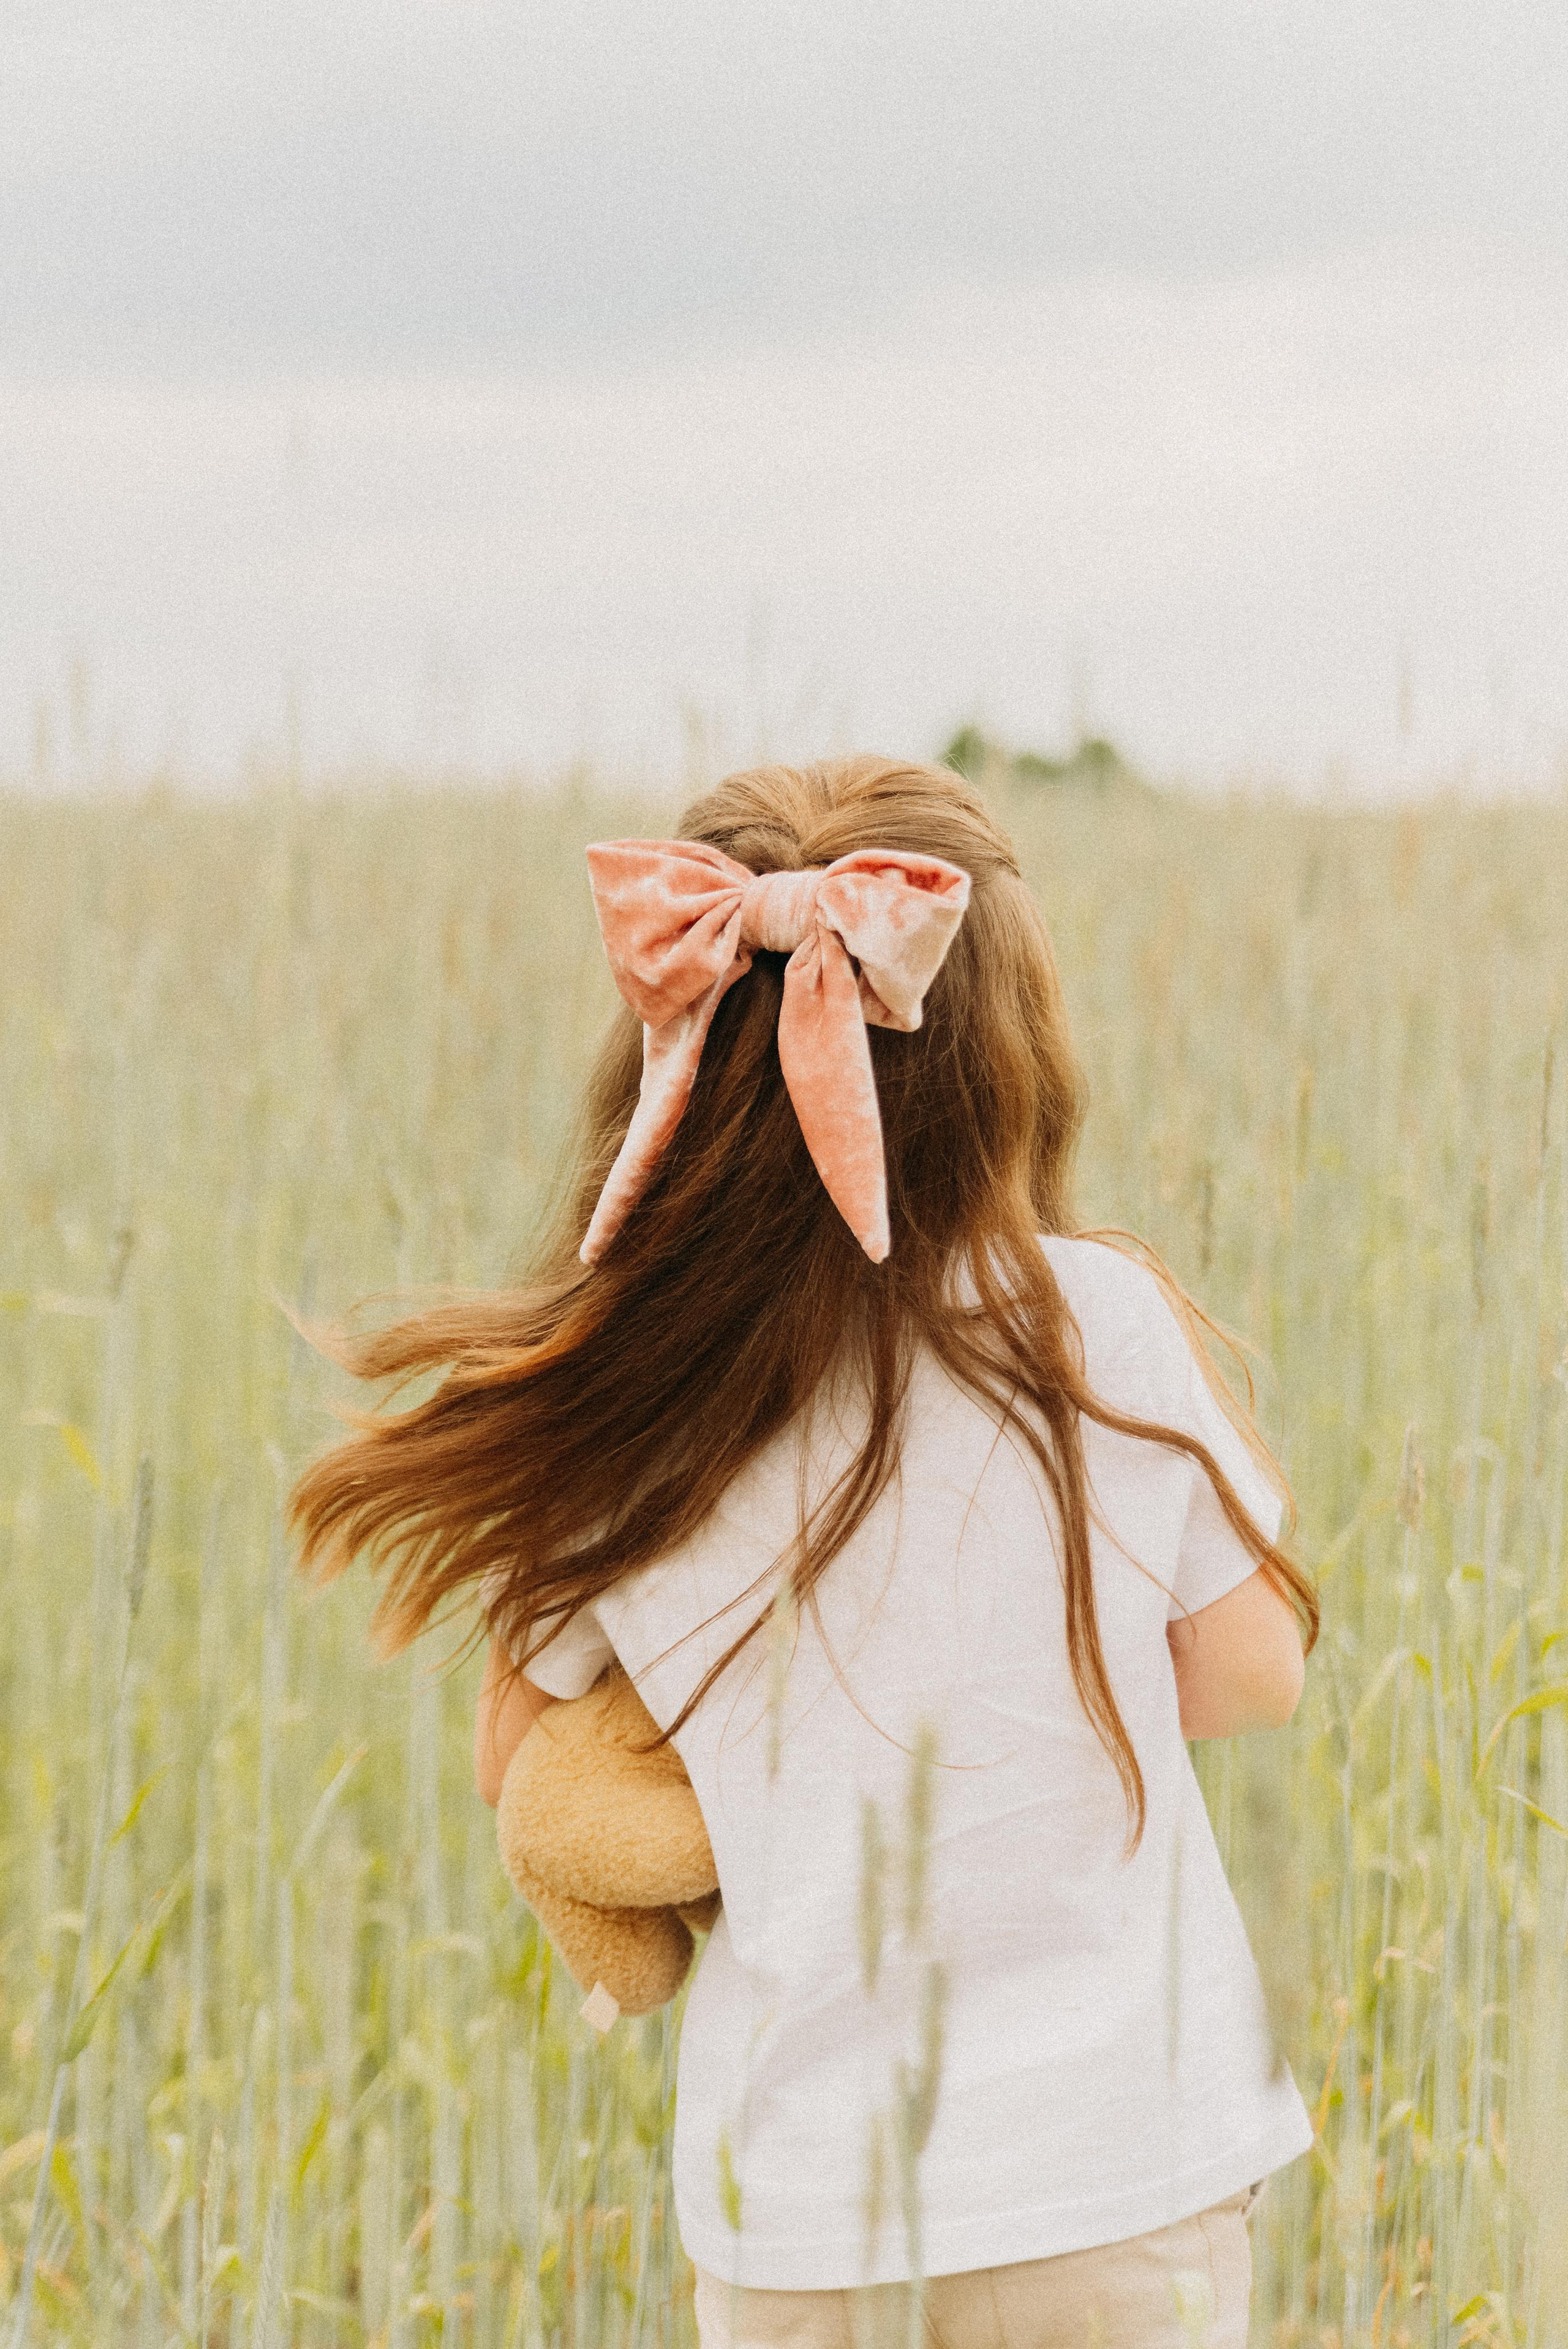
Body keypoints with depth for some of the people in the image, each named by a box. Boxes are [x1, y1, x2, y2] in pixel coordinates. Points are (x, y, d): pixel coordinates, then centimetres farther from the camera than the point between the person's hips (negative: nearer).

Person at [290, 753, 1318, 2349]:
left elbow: (521, 1768, 7)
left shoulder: (617, 1412, -7)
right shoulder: (1107, 1321, -13)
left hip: (796, 2191, 1)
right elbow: (1248, 1677, -1)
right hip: (1117, 2163, -1)